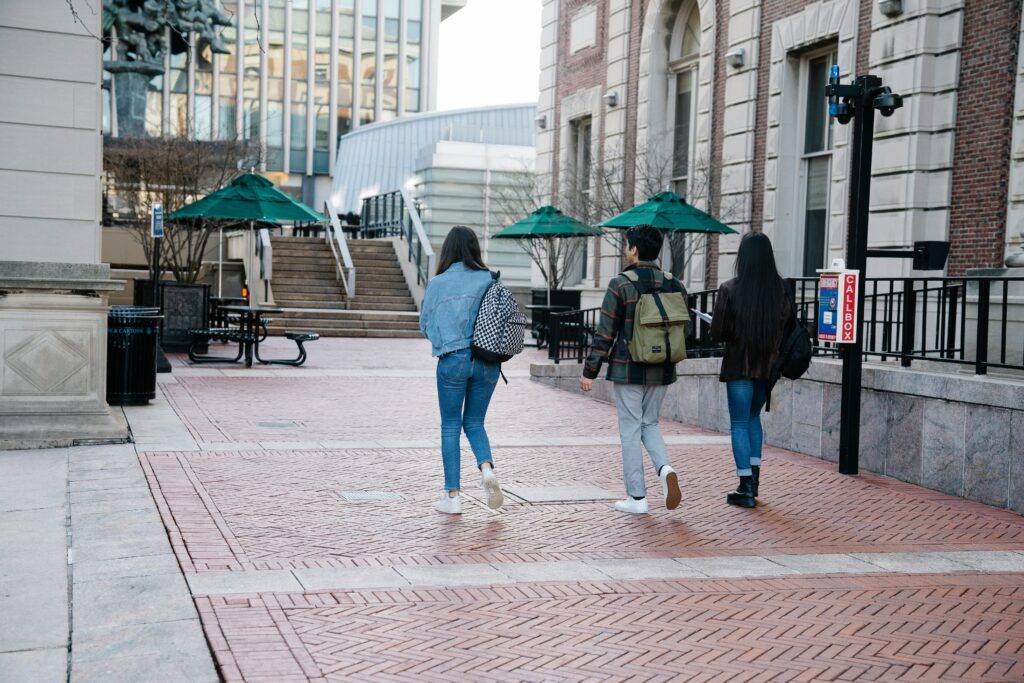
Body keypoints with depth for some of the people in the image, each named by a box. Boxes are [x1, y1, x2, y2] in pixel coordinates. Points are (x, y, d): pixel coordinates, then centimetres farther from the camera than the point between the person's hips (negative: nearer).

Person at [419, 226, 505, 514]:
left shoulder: (438, 283, -4)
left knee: (450, 428, 8)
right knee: (474, 422, 17)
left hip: (453, 360, -2)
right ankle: (486, 468, -9)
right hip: (487, 361, 2)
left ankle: (452, 496, 9)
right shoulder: (489, 280, 0)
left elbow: (425, 324, 5)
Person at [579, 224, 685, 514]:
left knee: (630, 430, 4)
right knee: (650, 424, 20)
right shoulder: (674, 286, 4)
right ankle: (665, 468, -6)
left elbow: (605, 333, -10)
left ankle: (636, 497, 7)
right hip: (662, 371, 4)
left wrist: (590, 371, -3)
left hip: (628, 370, -4)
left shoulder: (620, 284, -10)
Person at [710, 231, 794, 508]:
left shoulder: (730, 289, -12)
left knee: (740, 423, 5)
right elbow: (789, 322, 3)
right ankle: (753, 477, 21)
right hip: (768, 364, 4)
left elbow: (717, 332, -9)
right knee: (753, 417, 22)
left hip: (739, 364, -4)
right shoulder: (780, 288, -3)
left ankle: (746, 489, 3)